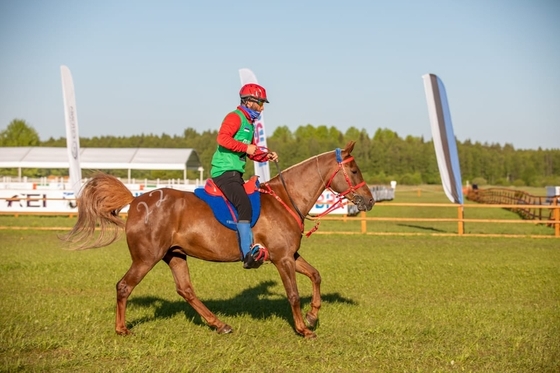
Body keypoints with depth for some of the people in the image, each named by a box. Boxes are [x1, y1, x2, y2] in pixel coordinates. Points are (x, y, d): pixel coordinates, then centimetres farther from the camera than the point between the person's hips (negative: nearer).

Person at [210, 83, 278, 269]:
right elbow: (222, 138, -23)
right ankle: (248, 254, -31)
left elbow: (252, 152, 26)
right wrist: (245, 147, -22)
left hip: (236, 173, 11)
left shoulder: (249, 123, 23)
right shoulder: (234, 117, -7)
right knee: (244, 205, -25)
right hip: (224, 171, -11)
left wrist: (266, 156, 9)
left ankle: (251, 246, 18)